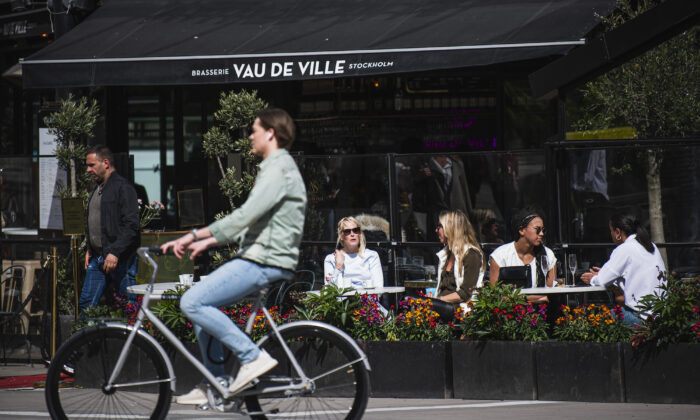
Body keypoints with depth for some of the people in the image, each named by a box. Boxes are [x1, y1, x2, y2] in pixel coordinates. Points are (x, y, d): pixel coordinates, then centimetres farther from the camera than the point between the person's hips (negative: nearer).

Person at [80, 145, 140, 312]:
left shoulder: (123, 188, -10)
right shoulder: (97, 190, 19)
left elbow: (131, 226, -17)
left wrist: (114, 252, -22)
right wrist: (90, 250, 17)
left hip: (120, 260, -9)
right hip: (97, 258, 9)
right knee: (85, 304, 5)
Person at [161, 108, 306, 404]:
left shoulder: (279, 169, -13)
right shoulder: (275, 167, 21)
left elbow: (245, 216, -23)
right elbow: (248, 223, 24)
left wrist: (193, 235, -22)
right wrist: (206, 243, 18)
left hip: (264, 263, -11)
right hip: (256, 258, 11)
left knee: (193, 302, -17)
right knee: (200, 303, 15)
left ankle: (252, 357, -16)